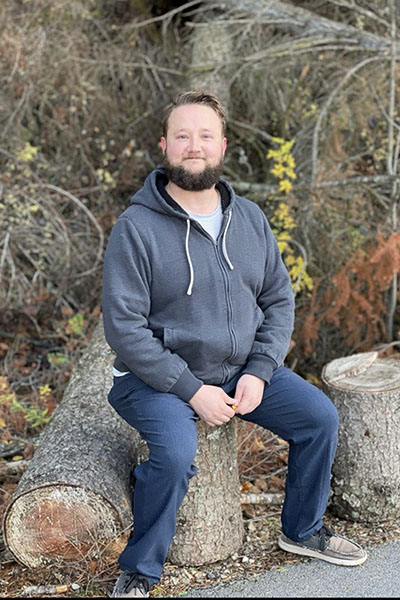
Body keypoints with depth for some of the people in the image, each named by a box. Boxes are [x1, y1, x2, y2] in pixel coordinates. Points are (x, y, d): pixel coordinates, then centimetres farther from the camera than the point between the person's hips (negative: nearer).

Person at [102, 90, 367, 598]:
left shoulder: (250, 219, 4)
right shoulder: (136, 227, -14)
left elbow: (279, 300, 7)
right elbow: (123, 327, -17)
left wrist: (258, 372, -9)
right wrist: (193, 391, -20)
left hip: (243, 370, 6)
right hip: (157, 379, -5)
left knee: (320, 416, -5)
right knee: (175, 452, -31)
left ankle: (302, 530, 20)